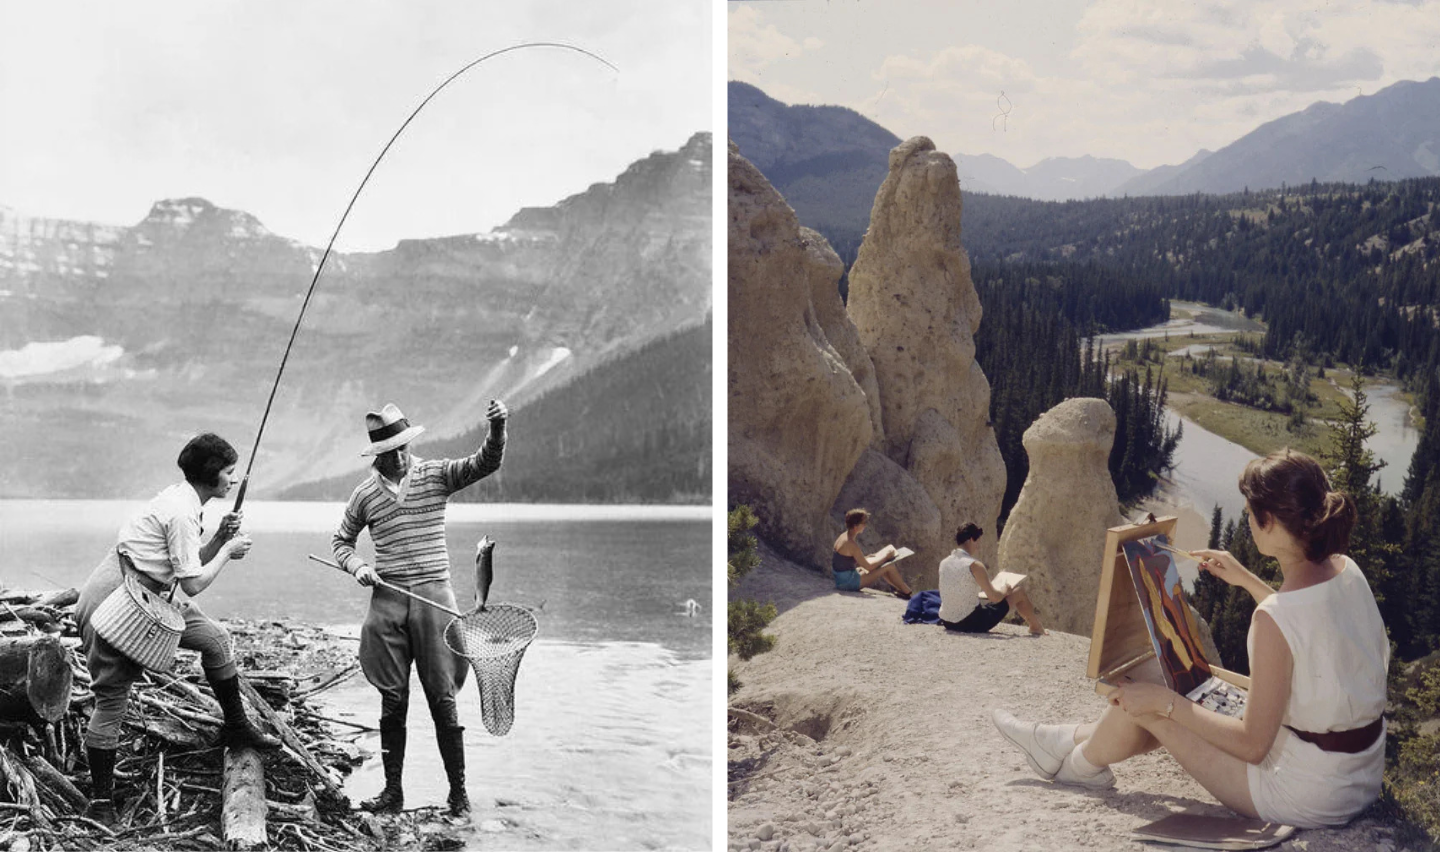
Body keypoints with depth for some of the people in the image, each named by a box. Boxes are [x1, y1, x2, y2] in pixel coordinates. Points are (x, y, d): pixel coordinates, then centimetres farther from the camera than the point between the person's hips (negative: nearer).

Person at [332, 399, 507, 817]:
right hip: (387, 600, 2)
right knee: (392, 701, 6)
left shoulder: (436, 475, 3)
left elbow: (485, 463, -10)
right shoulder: (366, 492, 8)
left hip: (433, 595, -2)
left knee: (443, 698, -1)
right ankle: (392, 791, 17)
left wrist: (497, 429, -29)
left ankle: (458, 791, 8)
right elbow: (341, 541, 20)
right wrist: (357, 566, 0)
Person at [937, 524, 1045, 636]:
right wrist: (1006, 590, 5)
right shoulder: (974, 565, -17)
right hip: (971, 623, -7)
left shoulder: (944, 563, 4)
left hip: (947, 623, 7)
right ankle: (1036, 627, 34)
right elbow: (995, 597, -16)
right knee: (1019, 593, 9)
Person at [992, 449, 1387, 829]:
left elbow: (1253, 745, -22)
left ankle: (1081, 762, 39)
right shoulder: (1347, 571, -4)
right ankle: (1073, 738, 45)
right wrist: (1247, 581, 21)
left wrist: (1166, 702, -14)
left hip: (1307, 799, -8)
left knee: (1146, 704, 8)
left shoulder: (1273, 618, -29)